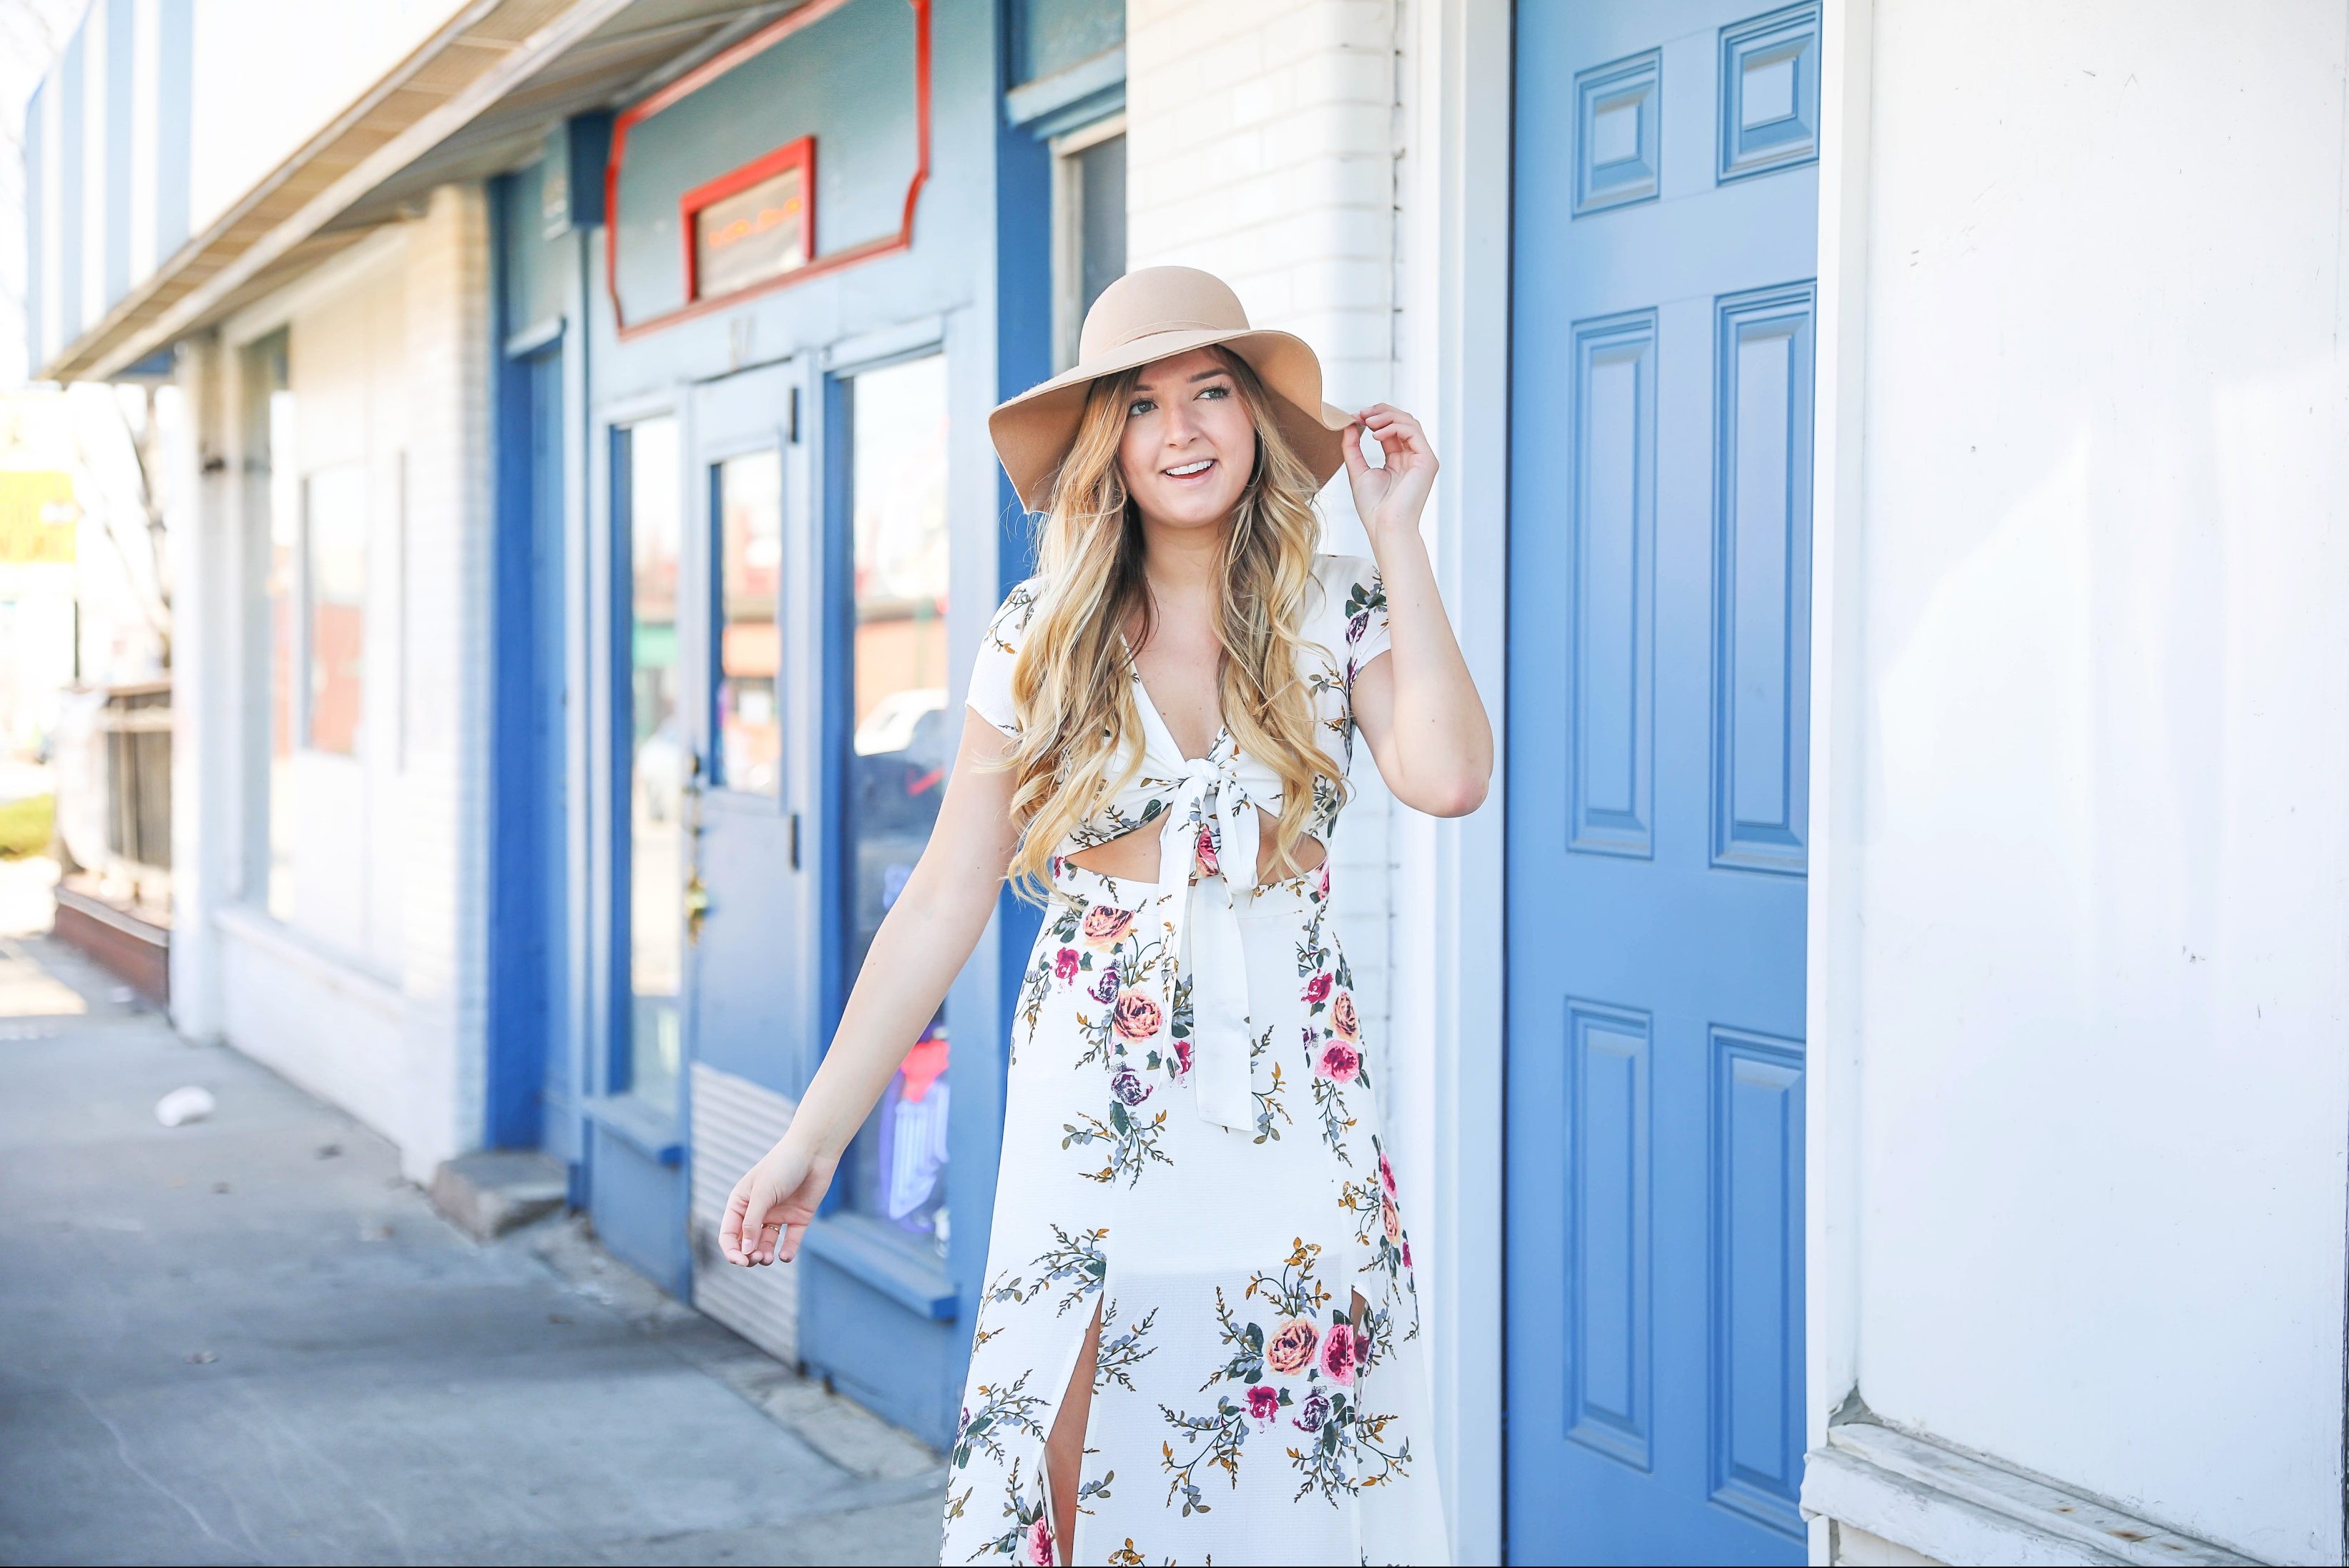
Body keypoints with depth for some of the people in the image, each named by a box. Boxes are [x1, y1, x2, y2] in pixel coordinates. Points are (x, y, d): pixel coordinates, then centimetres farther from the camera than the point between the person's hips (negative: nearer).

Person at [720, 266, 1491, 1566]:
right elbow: (945, 900, 1)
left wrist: (1396, 534, -11)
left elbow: (1448, 775, -20)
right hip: (1094, 1107, 0)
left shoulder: (1340, 612, 0)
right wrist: (814, 1137, -3)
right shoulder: (1040, 637, 0)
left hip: (1292, 1107, 0)